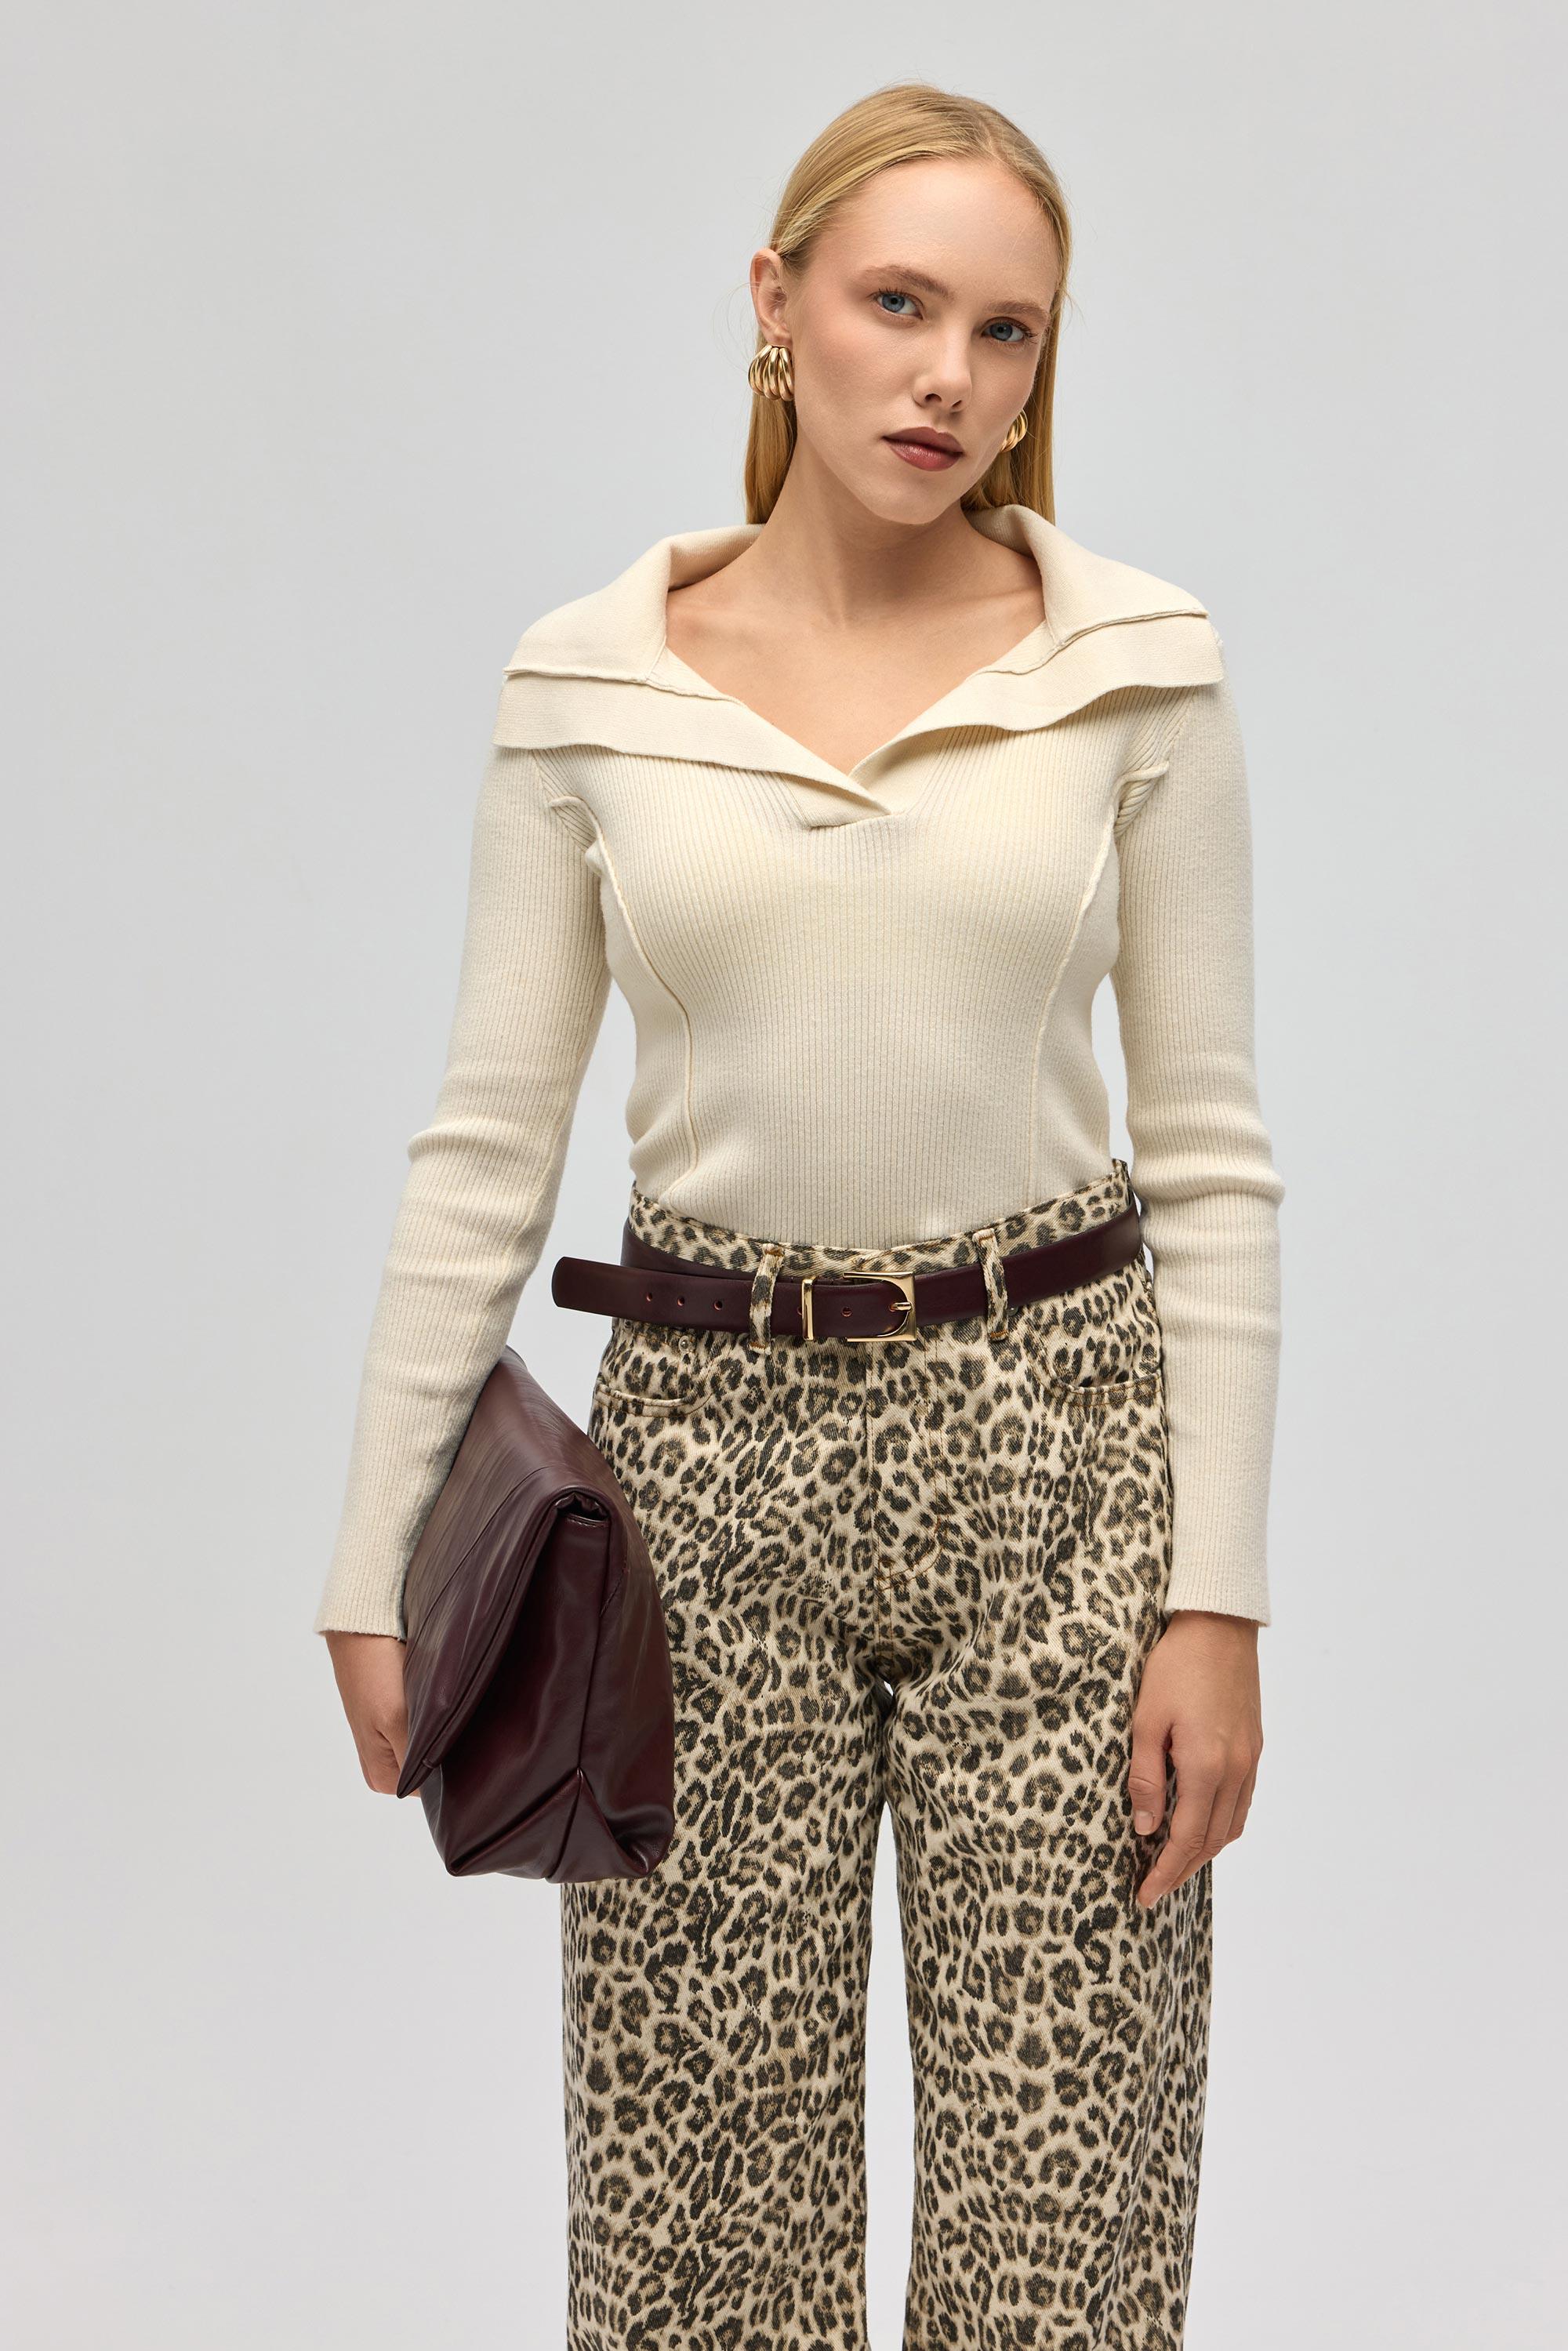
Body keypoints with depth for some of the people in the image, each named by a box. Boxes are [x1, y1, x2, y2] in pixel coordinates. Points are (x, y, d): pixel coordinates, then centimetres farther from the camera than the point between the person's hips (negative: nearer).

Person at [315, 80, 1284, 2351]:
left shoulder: (1137, 663, -1)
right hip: (710, 1442, 1)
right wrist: (377, 1559, 0)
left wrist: (1218, 1592, -5)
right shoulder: (589, 679, 0)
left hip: (1051, 1435, 0)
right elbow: (488, 1143, 2)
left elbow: (1210, 1149, -1)